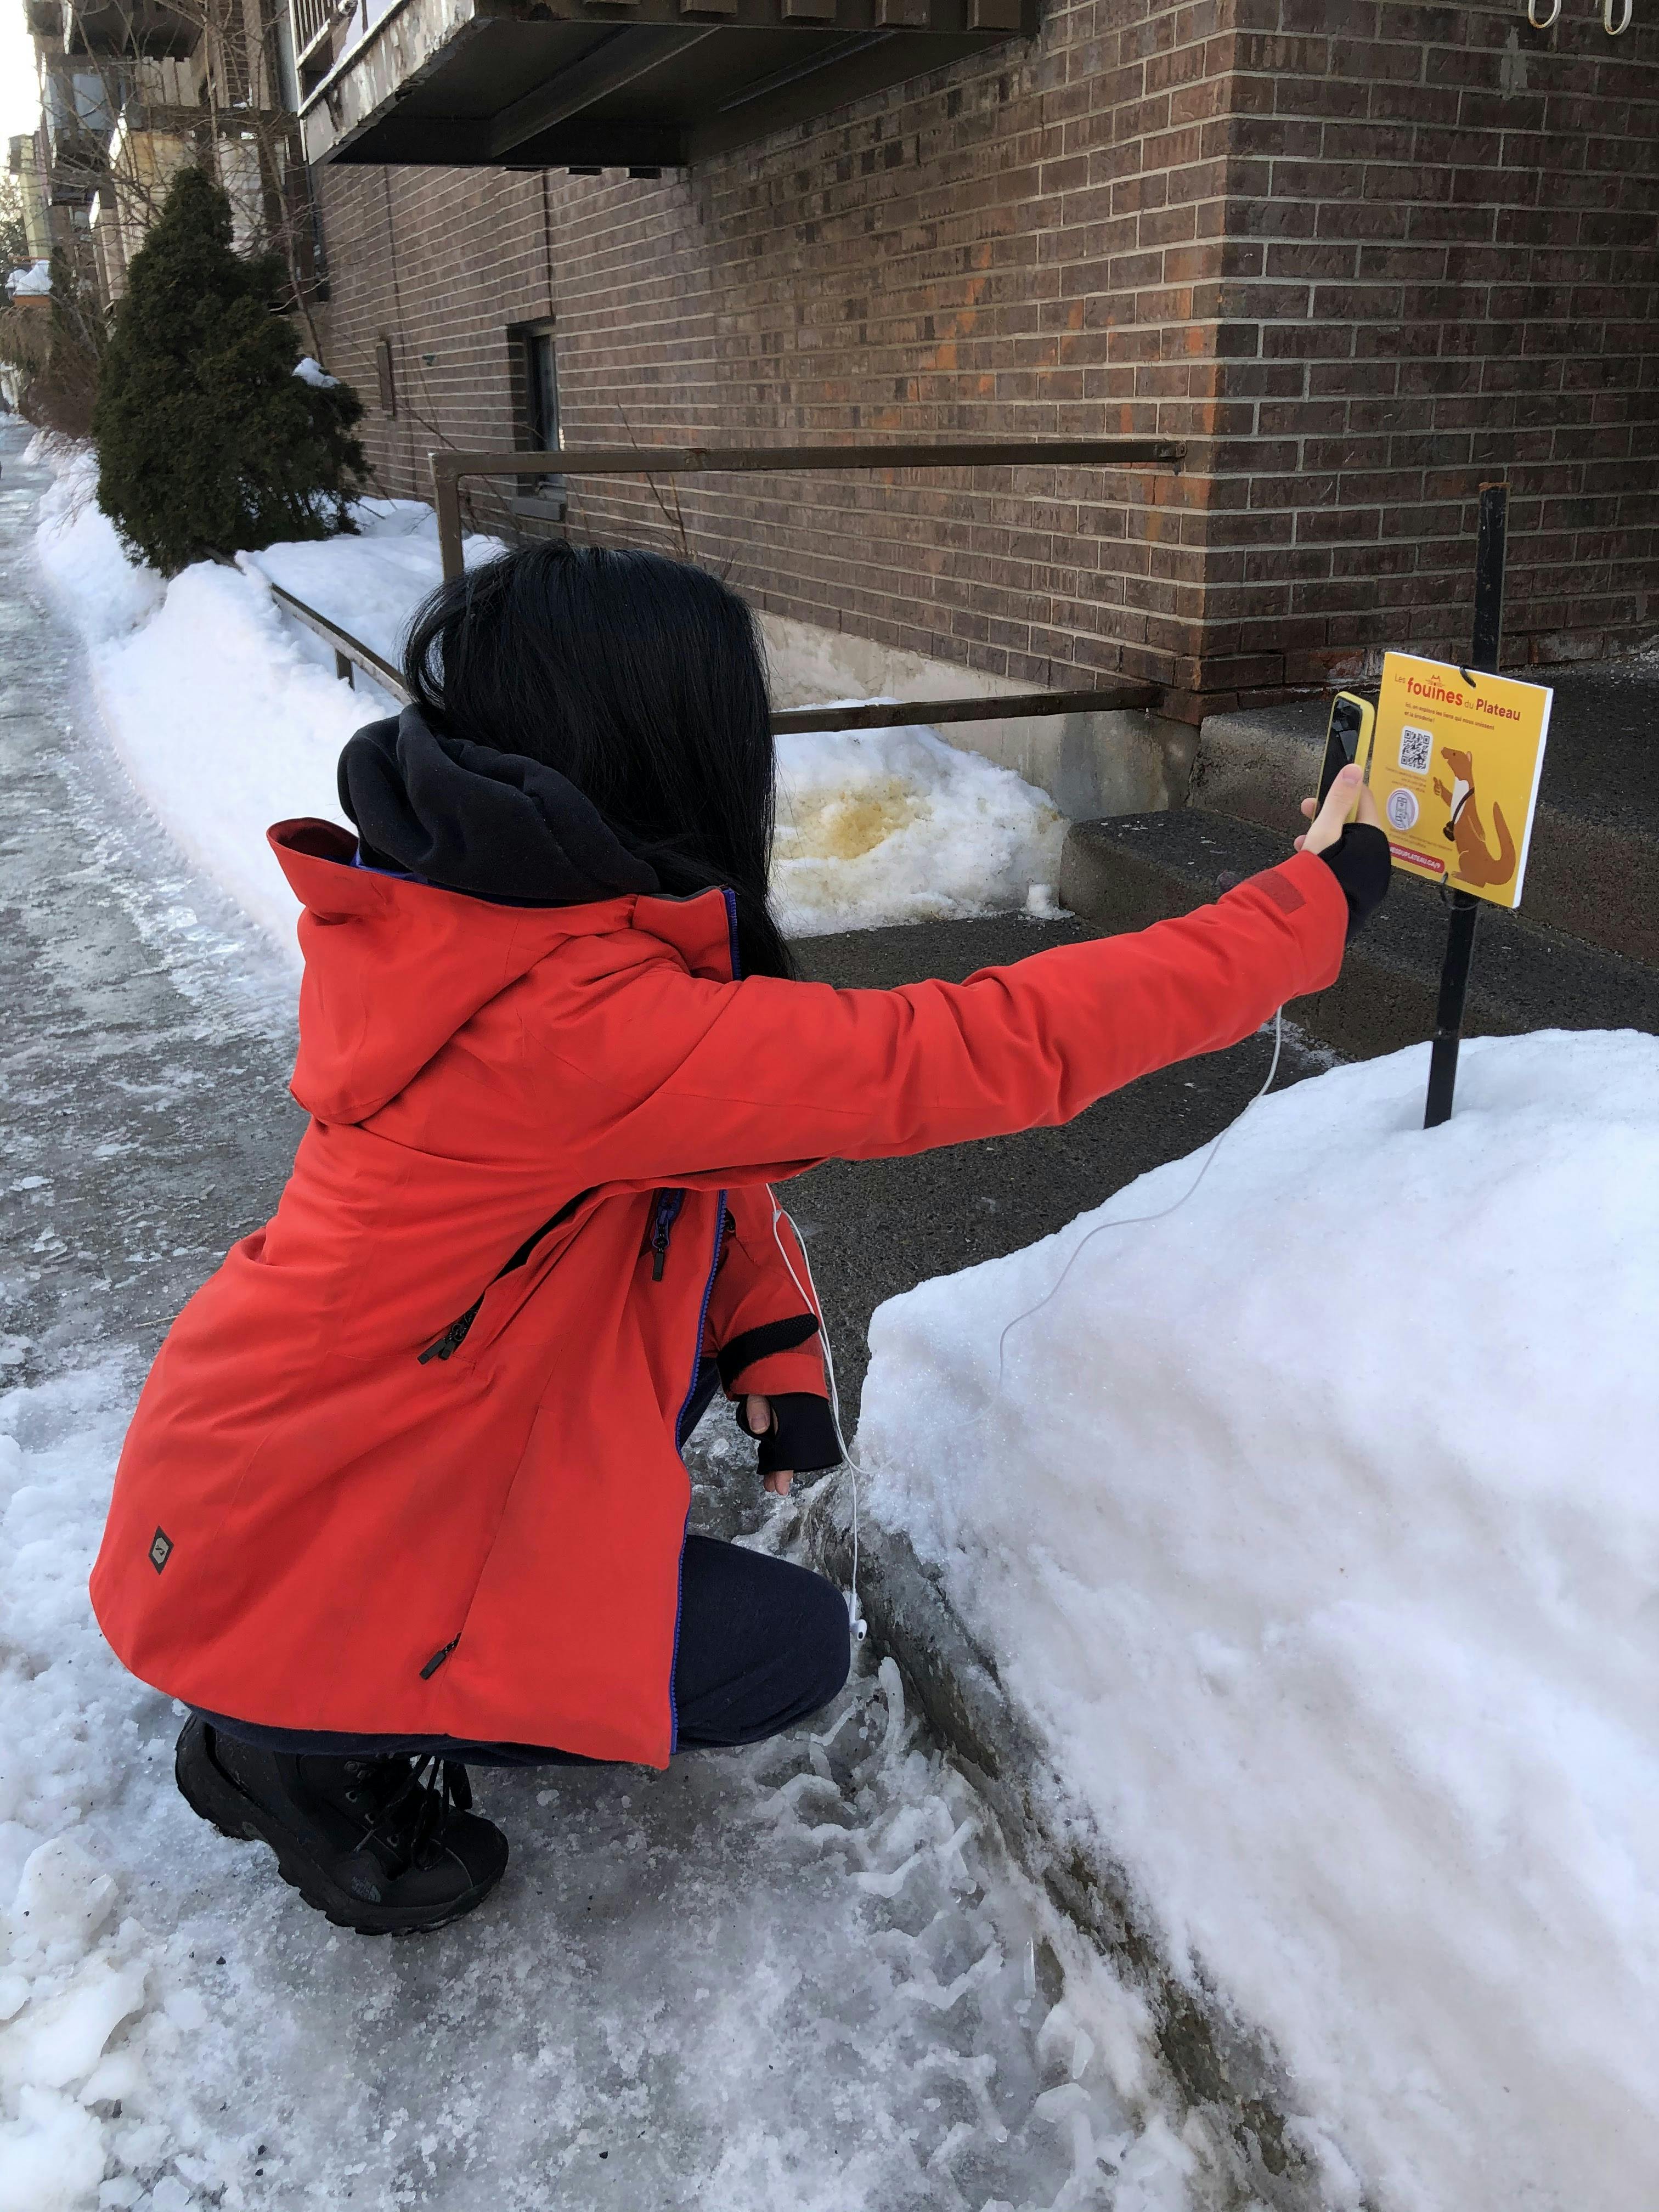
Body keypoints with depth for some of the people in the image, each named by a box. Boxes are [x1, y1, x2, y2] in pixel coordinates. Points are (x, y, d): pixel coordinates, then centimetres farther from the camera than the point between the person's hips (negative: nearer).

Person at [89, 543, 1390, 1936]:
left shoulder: (497, 921, -5)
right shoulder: (577, 1022, -34)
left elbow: (710, 1141, 7)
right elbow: (996, 1052, -34)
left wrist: (775, 1346, -3)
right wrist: (1312, 904, -24)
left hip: (301, 1447, 8)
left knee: (712, 1258, 8)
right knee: (796, 1649, 2)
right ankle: (311, 1748, 7)